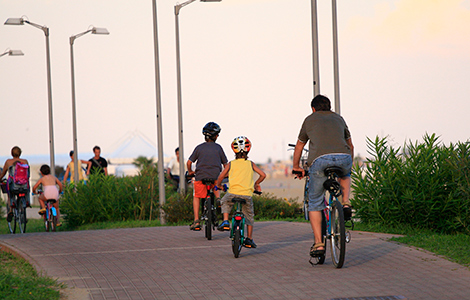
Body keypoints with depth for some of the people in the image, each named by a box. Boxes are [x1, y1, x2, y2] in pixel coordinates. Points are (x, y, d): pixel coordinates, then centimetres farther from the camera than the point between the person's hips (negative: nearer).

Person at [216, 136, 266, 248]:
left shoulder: (231, 164, 9)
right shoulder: (250, 164, 10)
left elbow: (221, 176, 9)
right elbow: (263, 175, 7)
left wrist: (218, 185, 31)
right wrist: (256, 184, 26)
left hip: (233, 192, -1)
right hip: (247, 194, 1)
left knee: (225, 202, 32)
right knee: (249, 216, 20)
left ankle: (225, 221, 11)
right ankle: (249, 239, 19)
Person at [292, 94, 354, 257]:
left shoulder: (310, 120, 26)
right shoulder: (339, 119, 30)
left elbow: (299, 147, 37)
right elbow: (350, 145, 42)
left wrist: (296, 167, 52)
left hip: (320, 160, -2)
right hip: (343, 158, 2)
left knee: (315, 203, 11)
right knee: (345, 175, 39)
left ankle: (318, 243, 4)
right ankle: (346, 203, 15)